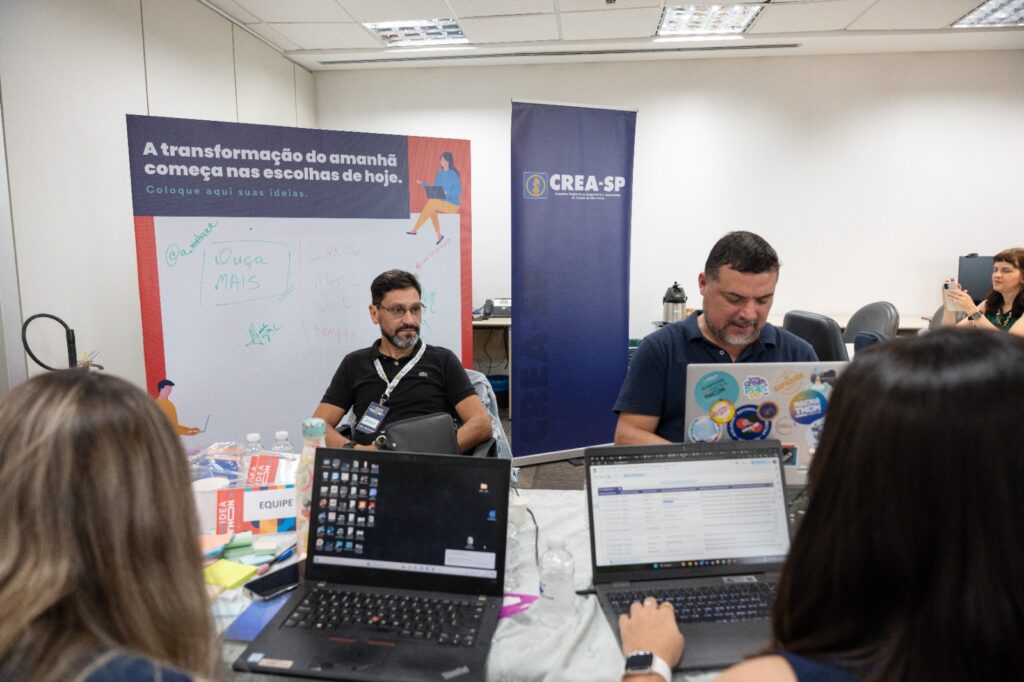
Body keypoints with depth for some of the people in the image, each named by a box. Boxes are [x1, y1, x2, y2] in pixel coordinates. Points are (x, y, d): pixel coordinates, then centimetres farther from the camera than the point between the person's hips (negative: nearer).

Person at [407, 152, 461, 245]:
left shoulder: (454, 174, -8)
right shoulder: (439, 174, 11)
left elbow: (459, 191, -13)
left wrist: (446, 192, -28)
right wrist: (423, 184, -2)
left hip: (452, 204, -6)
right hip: (440, 203, 6)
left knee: (432, 202, -27)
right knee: (432, 209, -25)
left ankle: (415, 229, -24)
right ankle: (439, 235, -17)